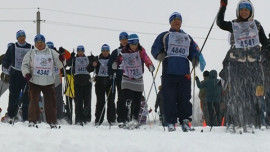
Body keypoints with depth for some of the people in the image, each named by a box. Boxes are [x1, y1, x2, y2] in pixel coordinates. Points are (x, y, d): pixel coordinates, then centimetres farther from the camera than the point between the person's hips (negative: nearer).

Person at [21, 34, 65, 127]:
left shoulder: (51, 53, 8)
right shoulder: (31, 53, 6)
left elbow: (59, 65, 7)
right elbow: (24, 65, 6)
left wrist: (61, 60, -14)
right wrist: (26, 73, -12)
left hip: (49, 82, 1)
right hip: (34, 81, -1)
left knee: (51, 101, 2)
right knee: (34, 101, -6)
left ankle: (52, 121, 10)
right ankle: (32, 121, 1)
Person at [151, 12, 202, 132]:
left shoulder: (187, 37, 25)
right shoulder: (164, 36, 17)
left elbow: (194, 51, 23)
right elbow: (155, 49, 10)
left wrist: (196, 59, 1)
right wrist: (159, 55, -12)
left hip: (184, 72, 2)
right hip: (169, 71, -2)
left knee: (184, 97, -3)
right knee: (169, 98, -7)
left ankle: (185, 121, 2)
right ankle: (171, 122, -4)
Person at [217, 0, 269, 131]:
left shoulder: (256, 25, 13)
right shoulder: (233, 25, 7)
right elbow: (220, 23, -11)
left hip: (253, 62, 1)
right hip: (237, 63, -1)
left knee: (254, 93, -4)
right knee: (237, 93, -5)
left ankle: (252, 122, -2)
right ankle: (234, 121, -4)